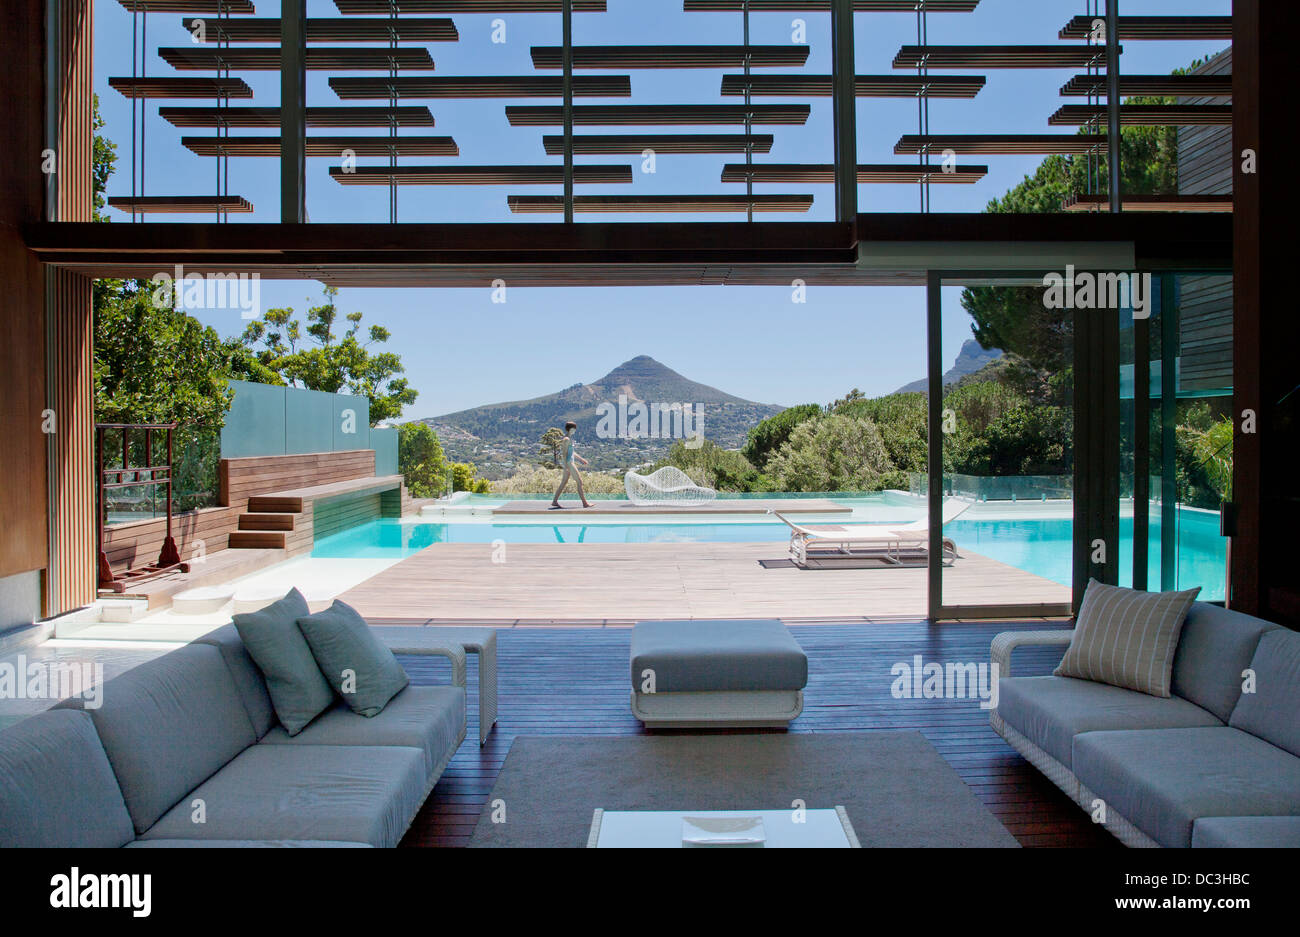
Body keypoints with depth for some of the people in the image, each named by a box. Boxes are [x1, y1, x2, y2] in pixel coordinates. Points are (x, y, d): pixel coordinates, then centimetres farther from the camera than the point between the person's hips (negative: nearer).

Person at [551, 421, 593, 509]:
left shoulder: (570, 438, 16)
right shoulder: (566, 439, -14)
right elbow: (564, 453, -19)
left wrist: (582, 459, 25)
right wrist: (566, 466, -24)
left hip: (570, 463, 10)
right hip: (569, 463, -10)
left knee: (563, 483, 11)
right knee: (579, 482, -6)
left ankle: (554, 501, 13)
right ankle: (585, 503, -4)